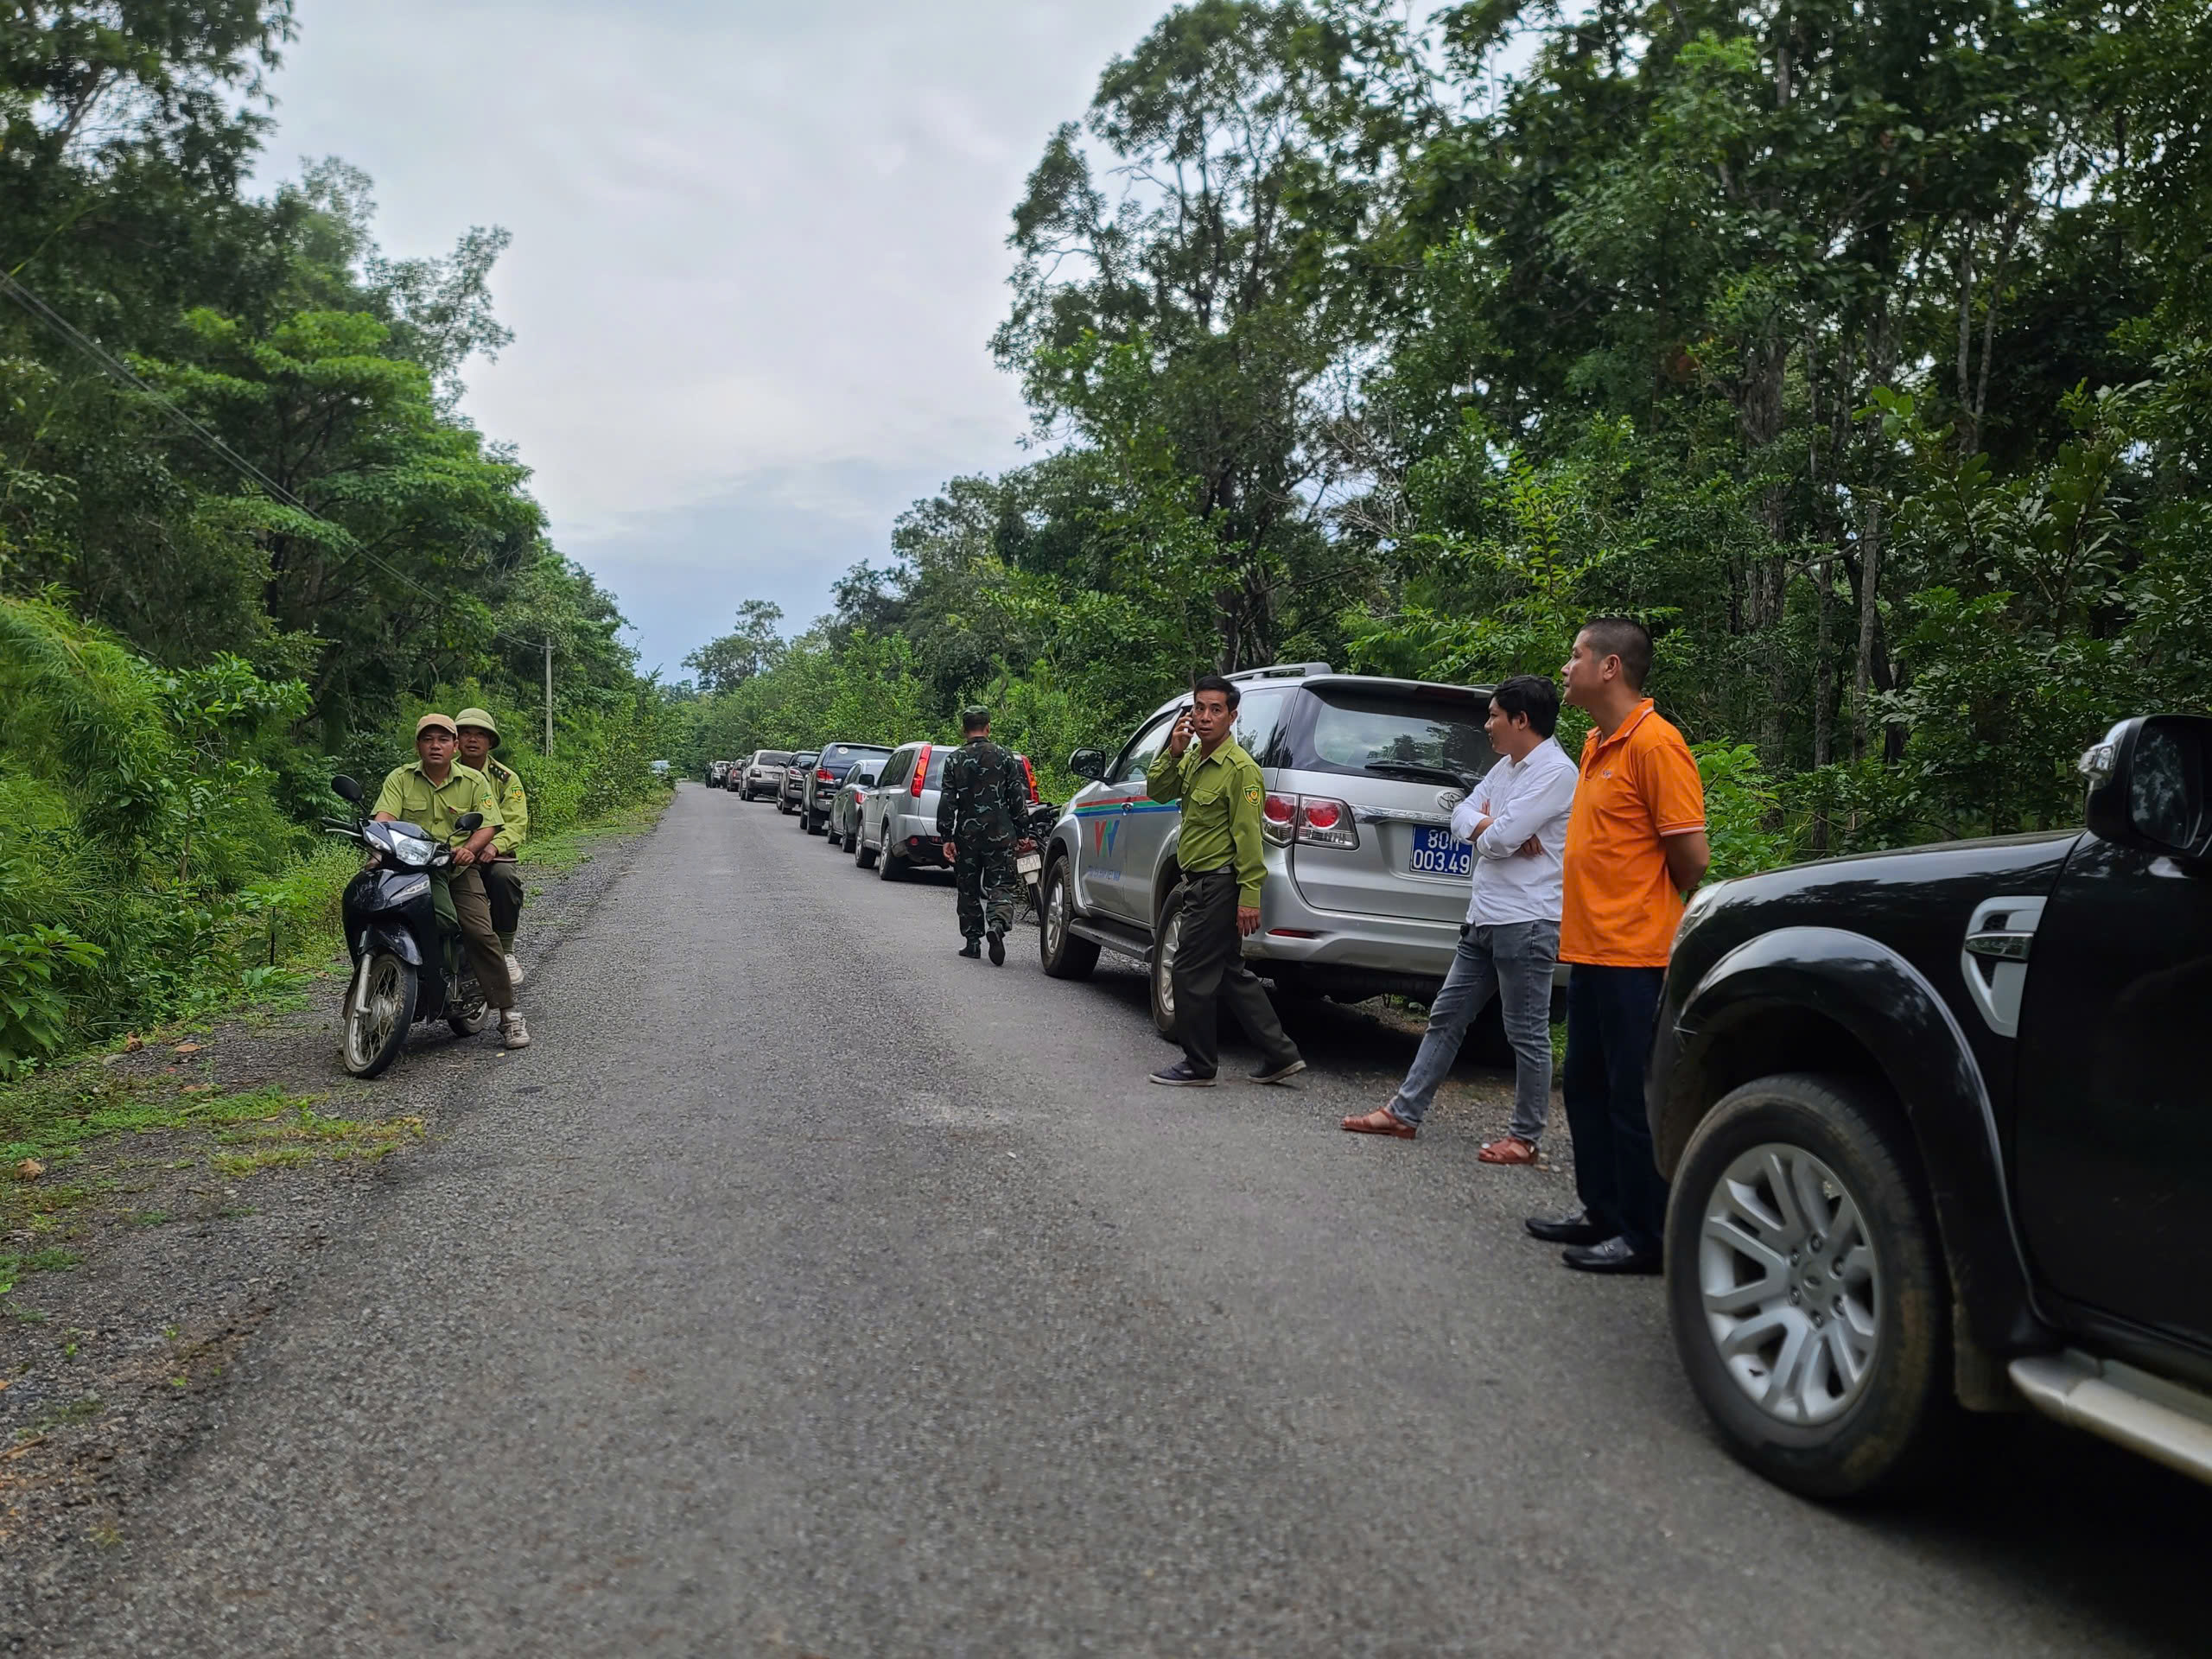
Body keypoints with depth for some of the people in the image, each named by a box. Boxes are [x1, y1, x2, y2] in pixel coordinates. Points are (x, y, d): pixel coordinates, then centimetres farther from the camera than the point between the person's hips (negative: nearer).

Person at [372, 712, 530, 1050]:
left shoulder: (473, 780, 9)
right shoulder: (400, 778, 7)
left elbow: (488, 824, 1)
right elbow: (384, 816, -7)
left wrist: (470, 848, -20)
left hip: (458, 868, 1)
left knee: (480, 931, -16)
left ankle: (509, 1014, -7)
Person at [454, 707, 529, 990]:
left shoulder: (506, 779, 6)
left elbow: (517, 826, -5)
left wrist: (495, 845, -27)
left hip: (493, 857, -1)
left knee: (504, 875, -36)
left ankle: (506, 951, -18)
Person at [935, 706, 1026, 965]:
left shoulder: (955, 760, 1)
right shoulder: (1004, 757, 1)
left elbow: (947, 802, -2)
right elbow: (1018, 798, 0)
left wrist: (946, 837, 0)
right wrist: (1020, 832, 7)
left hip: (966, 835, 1)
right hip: (1000, 834, -1)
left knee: (969, 890, 13)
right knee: (1000, 885, 1)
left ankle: (972, 941, 16)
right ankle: (997, 924, -27)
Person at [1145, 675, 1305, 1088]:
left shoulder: (1239, 767, -15)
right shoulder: (1193, 760, 13)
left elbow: (1248, 835, -19)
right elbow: (1158, 791, 9)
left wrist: (1249, 896, -22)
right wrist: (1172, 752, -7)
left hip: (1220, 885, -9)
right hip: (1201, 883, 9)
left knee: (1192, 971, -4)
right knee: (1230, 974, 13)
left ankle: (1198, 1066, 7)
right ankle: (1280, 1056, 19)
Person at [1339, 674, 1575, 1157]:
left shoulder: (1555, 771, -13)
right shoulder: (1506, 766, 16)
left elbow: (1498, 840, -21)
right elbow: (1461, 815, 10)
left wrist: (1486, 829, 3)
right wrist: (1496, 828, -10)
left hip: (1525, 923, -10)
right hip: (1483, 918, 10)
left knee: (1527, 1036, 0)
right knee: (1445, 1018, 11)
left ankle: (1524, 1138, 10)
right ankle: (1404, 1113, 17)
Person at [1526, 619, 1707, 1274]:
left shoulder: (1655, 745, -14)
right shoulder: (1596, 744, 15)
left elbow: (1692, 857, -15)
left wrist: (1646, 910, 1)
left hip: (1634, 956, -9)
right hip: (1590, 950, 10)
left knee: (1633, 1098, -2)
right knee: (1586, 1088, 16)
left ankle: (1646, 1238, 8)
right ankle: (1602, 1211, 28)